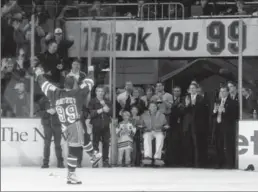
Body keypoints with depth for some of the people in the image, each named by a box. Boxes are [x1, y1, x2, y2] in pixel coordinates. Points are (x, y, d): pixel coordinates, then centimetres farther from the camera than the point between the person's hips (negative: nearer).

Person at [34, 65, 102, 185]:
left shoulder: (56, 94, 0)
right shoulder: (76, 93, -9)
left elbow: (45, 85, 13)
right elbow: (88, 84, 2)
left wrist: (39, 75, 30)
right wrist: (90, 72, 19)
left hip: (65, 126, 6)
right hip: (75, 125, -6)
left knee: (85, 138, 29)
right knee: (74, 149, -2)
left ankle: (93, 157, 47)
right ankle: (71, 175, -2)